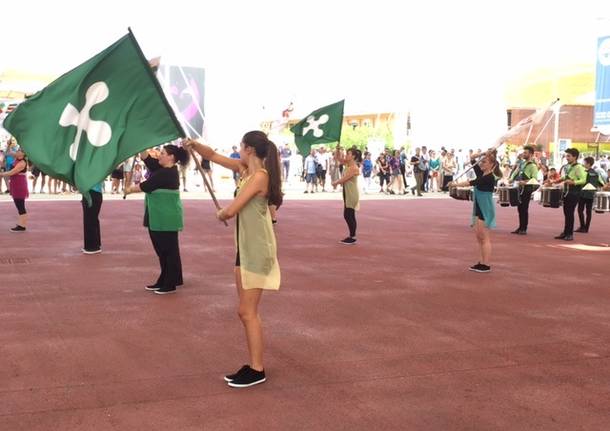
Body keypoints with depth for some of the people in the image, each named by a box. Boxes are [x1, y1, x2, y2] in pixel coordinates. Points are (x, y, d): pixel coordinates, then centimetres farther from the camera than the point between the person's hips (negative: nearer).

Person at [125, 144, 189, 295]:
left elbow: (146, 186, -14)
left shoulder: (168, 173, -17)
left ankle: (170, 285, 4)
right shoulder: (161, 169, 11)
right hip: (159, 218, 10)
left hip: (167, 218, -10)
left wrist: (131, 189, 2)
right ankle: (163, 281, 22)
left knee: (170, 250, -2)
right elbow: (146, 158, 12)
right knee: (162, 250, 14)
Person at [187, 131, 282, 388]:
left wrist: (220, 213, 2)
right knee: (246, 311, 12)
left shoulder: (259, 176, -18)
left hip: (257, 250, -9)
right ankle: (253, 365, 20)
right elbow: (213, 156, 15)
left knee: (248, 312, -4)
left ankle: (257, 370, 4)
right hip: (245, 248, 9)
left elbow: (230, 211, -20)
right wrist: (193, 144, -2)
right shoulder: (244, 170, 9)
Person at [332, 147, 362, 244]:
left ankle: (353, 238, 3)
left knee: (349, 215, -5)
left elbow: (343, 179, -18)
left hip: (352, 194, -9)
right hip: (347, 192, 9)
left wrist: (335, 183, -2)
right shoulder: (348, 164, 8)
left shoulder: (354, 168, -18)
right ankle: (351, 236, 19)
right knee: (348, 215, 12)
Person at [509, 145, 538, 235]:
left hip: (527, 188, -7)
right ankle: (520, 227, 18)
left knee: (524, 209, -4)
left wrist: (525, 182, -29)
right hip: (520, 188, 7)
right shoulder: (522, 163, 14)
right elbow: (516, 171, 22)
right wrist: (512, 178, 3)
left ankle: (524, 229, 2)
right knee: (520, 208, 10)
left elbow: (534, 179, -18)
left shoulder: (533, 165, -9)